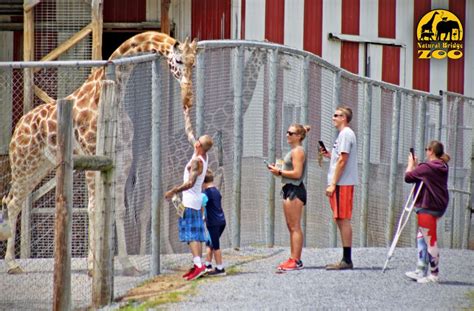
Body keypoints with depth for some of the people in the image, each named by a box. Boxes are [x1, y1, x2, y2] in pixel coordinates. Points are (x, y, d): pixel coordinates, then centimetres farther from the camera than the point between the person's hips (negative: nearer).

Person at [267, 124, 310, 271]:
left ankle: (296, 260, -11)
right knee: (291, 226, 11)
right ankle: (293, 259, 13)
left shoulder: (298, 151, -12)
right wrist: (278, 170, 9)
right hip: (289, 189, 11)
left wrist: (280, 172, -13)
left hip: (295, 190, -11)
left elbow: (297, 173, -20)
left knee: (295, 227, -10)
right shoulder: (293, 151, 19)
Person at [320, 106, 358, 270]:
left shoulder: (346, 134, -11)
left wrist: (333, 184, -19)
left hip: (342, 183, -10)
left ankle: (347, 260, -9)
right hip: (342, 183, 10)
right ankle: (346, 260, 13)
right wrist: (329, 154, 13)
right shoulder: (344, 134, 20)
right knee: (341, 220, 11)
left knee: (343, 220, -9)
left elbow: (342, 161, -17)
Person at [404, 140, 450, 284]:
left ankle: (434, 274, -2)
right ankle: (421, 271, 22)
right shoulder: (443, 167, 10)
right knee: (422, 237, 18)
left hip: (427, 207, -10)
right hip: (439, 206, 10)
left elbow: (408, 177, -9)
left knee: (430, 241, -5)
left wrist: (411, 164, 7)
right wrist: (416, 165, 15)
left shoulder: (426, 168, -17)